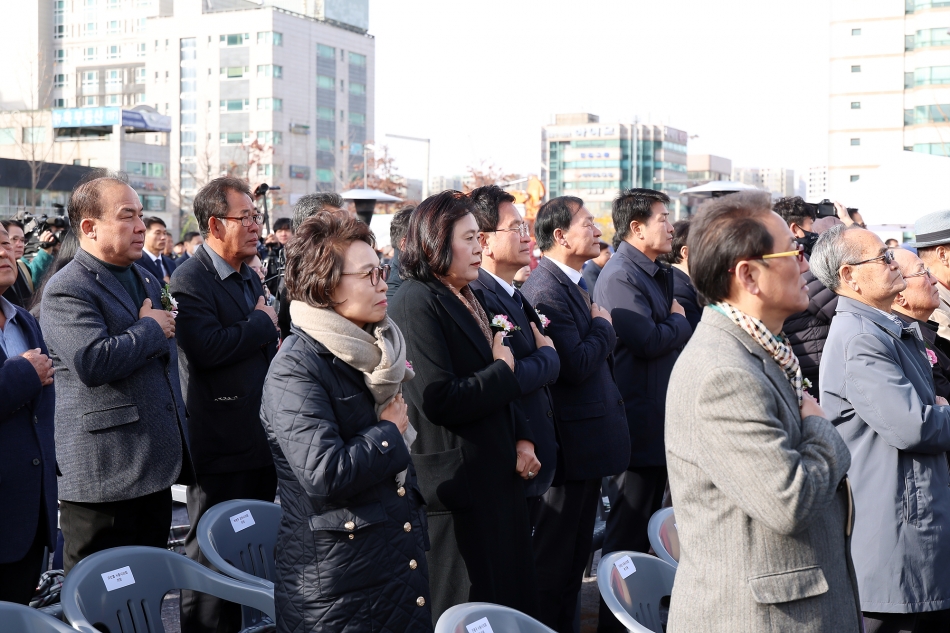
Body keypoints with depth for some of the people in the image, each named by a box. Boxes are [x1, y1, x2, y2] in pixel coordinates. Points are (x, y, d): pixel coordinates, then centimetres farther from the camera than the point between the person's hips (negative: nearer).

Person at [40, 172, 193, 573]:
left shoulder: (148, 280, 17)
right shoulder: (67, 290, -12)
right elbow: (92, 362, -28)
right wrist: (150, 329, -13)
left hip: (154, 472, 8)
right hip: (105, 478, -8)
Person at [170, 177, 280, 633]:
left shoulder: (250, 278, 16)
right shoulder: (190, 279, -13)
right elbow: (208, 347, -28)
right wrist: (263, 323, -15)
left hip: (261, 439, 9)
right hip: (222, 445, -9)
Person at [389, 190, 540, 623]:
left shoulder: (467, 299, 14)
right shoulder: (417, 303, -15)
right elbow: (439, 400, -24)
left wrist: (522, 440, 4)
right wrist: (503, 371, -11)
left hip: (497, 477, 9)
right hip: (458, 485, -9)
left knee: (511, 595, 15)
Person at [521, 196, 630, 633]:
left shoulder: (574, 282, 12)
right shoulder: (546, 290, -21)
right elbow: (576, 365, -26)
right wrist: (604, 326, -12)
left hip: (589, 433, 10)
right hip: (572, 442, -10)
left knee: (576, 548, 18)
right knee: (556, 552, 2)